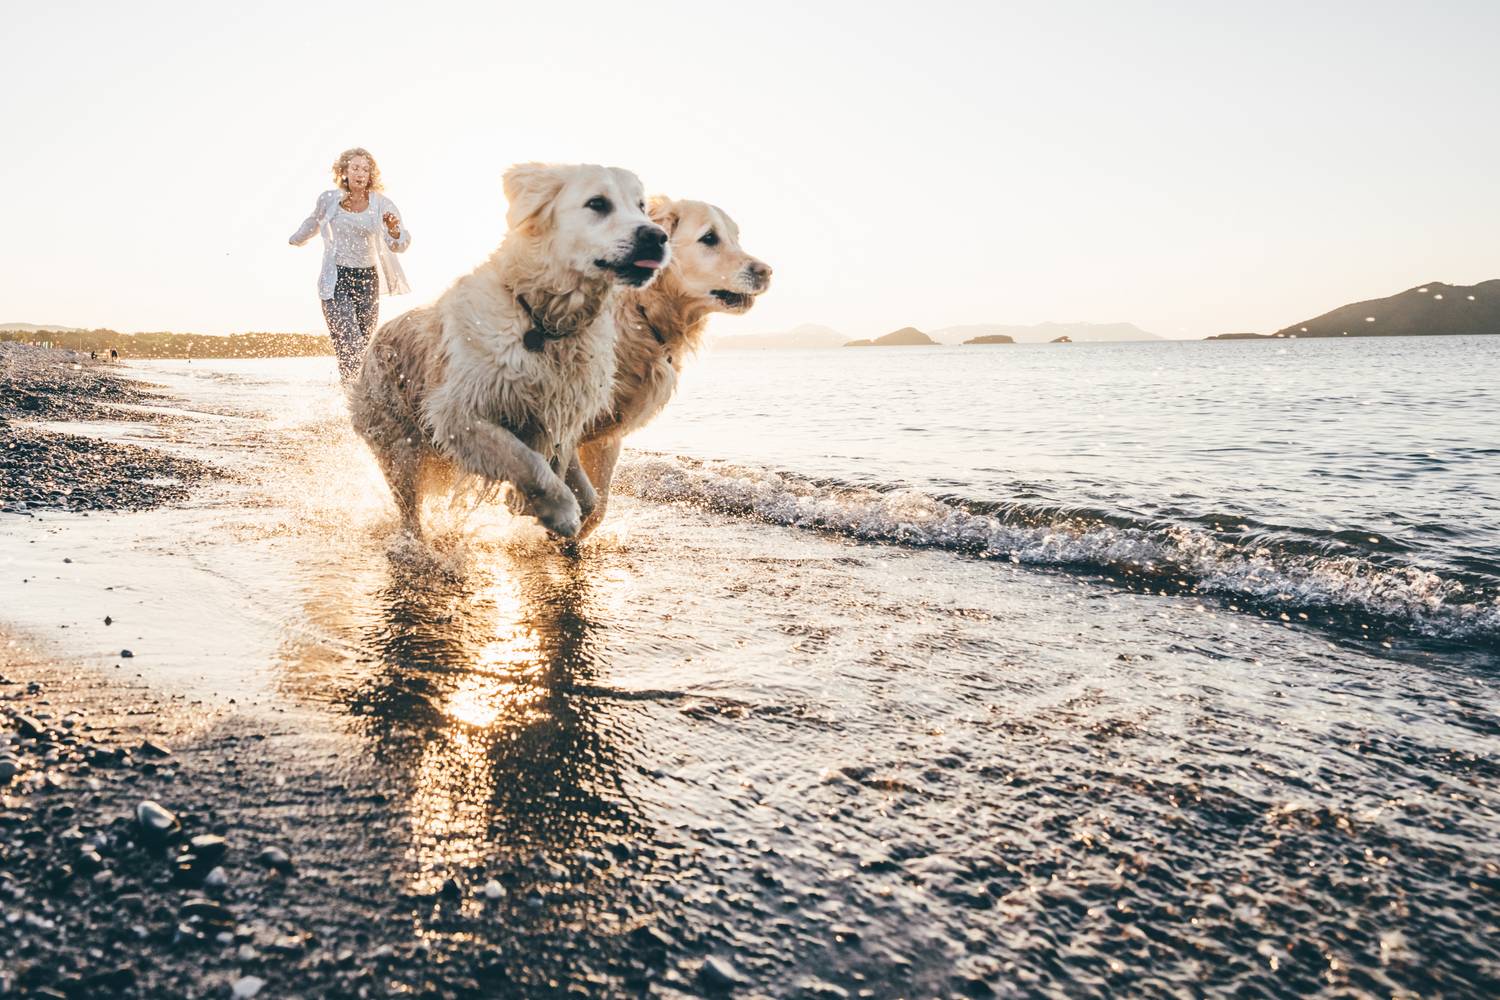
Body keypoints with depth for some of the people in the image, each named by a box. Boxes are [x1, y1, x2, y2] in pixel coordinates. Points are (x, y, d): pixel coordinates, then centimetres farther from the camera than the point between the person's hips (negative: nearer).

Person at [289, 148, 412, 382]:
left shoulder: (382, 205, -2)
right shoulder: (329, 200, -1)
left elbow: (401, 245, -8)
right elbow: (314, 222, 21)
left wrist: (394, 231, -31)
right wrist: (296, 240, 38)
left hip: (367, 279, 2)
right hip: (335, 281, -2)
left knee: (365, 344, 9)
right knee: (350, 346, -15)